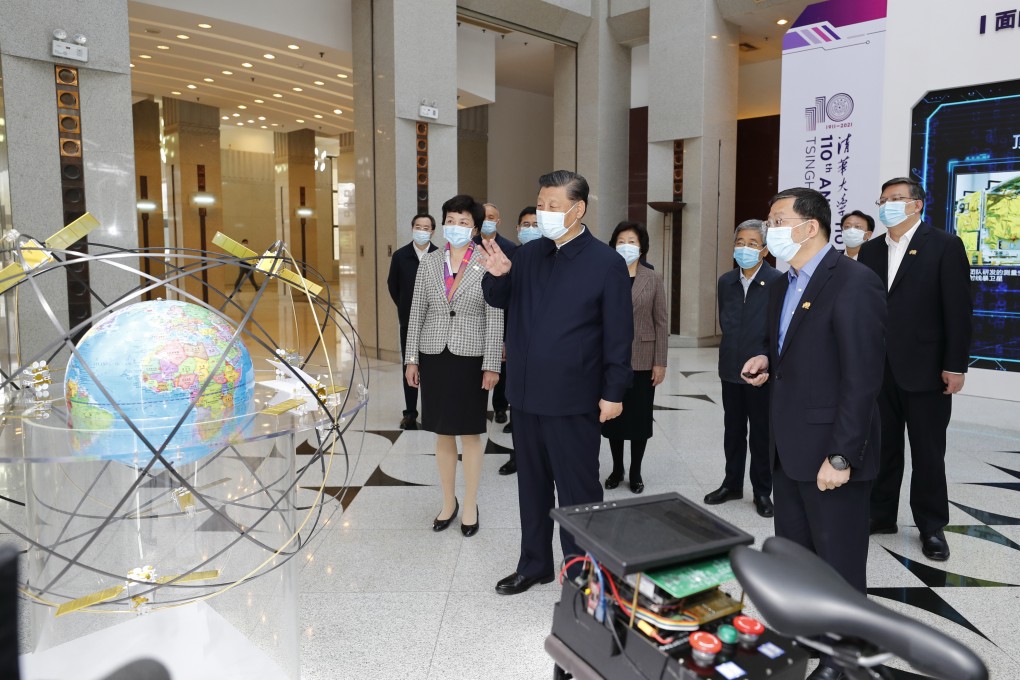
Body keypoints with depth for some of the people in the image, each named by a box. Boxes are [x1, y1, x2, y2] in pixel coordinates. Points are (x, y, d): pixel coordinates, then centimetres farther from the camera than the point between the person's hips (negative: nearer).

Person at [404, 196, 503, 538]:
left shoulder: (487, 264, -6)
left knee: (470, 434, 7)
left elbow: (495, 318, -7)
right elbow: (417, 313, 7)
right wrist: (411, 359, 4)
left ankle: (470, 505, 22)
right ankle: (448, 501, 28)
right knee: (442, 434, 12)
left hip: (470, 358, -3)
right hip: (434, 356, 3)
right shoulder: (429, 262, 4)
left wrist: (492, 365, -10)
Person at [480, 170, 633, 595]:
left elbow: (619, 334, -9)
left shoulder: (606, 263, -9)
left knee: (577, 490, 8)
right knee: (532, 484, 19)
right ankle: (534, 564, 36)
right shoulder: (528, 254, 6)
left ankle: (582, 573, 26)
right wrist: (498, 276, -8)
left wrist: (614, 392, -11)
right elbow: (500, 301, 14)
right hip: (526, 393, 6)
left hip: (573, 400, -6)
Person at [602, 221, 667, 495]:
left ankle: (635, 472, 22)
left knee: (640, 416, 7)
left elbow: (660, 322, -1)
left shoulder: (653, 279, 0)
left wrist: (660, 362, -5)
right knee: (613, 415, 9)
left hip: (643, 359, 0)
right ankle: (617, 469, 26)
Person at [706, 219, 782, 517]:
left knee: (762, 433, 8)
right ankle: (732, 483, 30)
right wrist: (734, 349, 7)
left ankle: (762, 491, 22)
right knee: (733, 430, 15)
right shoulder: (726, 281, 6)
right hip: (731, 368, 5)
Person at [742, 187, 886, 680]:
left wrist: (841, 456, -21)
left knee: (839, 566, 9)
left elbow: (862, 379, -21)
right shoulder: (782, 285, 10)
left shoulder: (854, 283, -18)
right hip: (787, 449, 8)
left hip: (829, 453, -8)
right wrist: (767, 363, 4)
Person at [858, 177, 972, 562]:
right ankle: (881, 514, 25)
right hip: (879, 367, 4)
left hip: (924, 368, -4)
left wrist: (955, 365, -12)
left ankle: (931, 526, 21)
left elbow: (958, 309, -8)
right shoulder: (870, 250, 9)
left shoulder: (945, 245, -5)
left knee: (928, 452, 7)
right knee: (882, 446, 12)